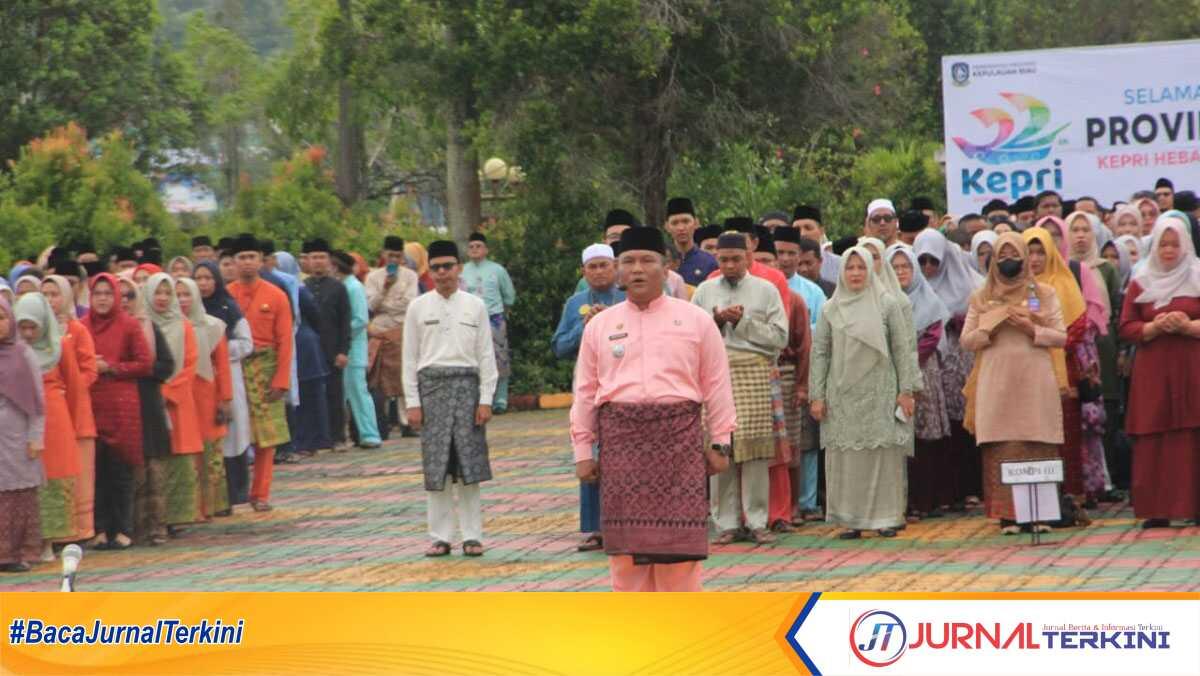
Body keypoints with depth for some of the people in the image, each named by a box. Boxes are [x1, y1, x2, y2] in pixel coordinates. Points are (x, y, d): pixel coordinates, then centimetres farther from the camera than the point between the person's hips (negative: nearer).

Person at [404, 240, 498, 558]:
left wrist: (486, 399, -1)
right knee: (435, 468, 1)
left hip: (466, 382, 0)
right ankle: (440, 536, 7)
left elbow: (486, 355, 6)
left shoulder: (475, 306, 6)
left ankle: (472, 535, 5)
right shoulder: (419, 307, 6)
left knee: (469, 465, -1)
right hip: (431, 385, 0)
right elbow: (410, 358, 7)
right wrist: (412, 402, 1)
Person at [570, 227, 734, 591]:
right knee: (626, 540, 0)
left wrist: (720, 444, 3)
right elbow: (585, 392, 12)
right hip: (622, 438, 1)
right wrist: (583, 450, 8)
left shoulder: (696, 320, 6)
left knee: (678, 542, -4)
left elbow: (717, 385, 7)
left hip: (679, 438, -1)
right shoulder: (600, 325, 11)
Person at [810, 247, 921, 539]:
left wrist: (906, 390, -4)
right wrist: (817, 395, 1)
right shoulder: (831, 309, 8)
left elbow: (902, 349, 3)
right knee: (844, 457, -1)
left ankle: (886, 517, 4)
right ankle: (850, 519, 4)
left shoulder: (888, 305, 4)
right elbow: (819, 353, 8)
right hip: (842, 395, 1)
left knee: (884, 455, -2)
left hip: (879, 393, -1)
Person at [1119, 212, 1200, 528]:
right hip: (1153, 372, 1)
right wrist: (1154, 327, -12)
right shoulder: (1141, 283, 10)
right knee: (1154, 441, -3)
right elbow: (1127, 327, 6)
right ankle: (1158, 510, -2)